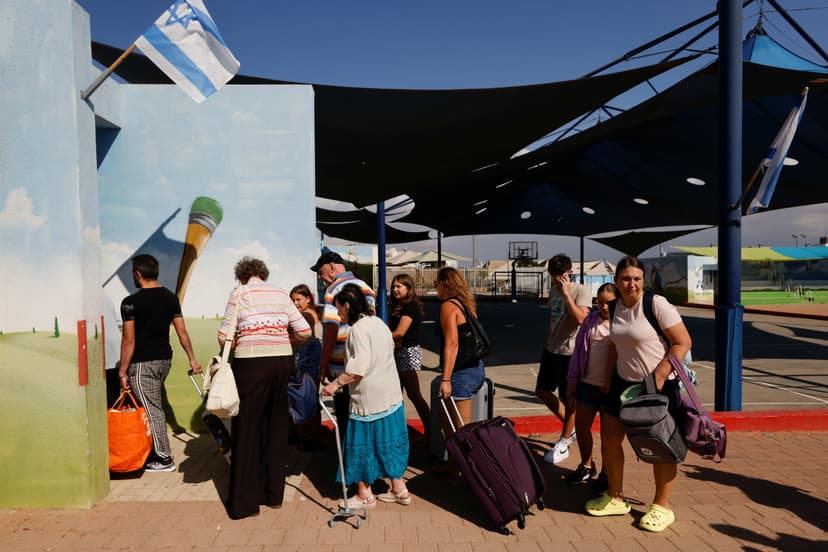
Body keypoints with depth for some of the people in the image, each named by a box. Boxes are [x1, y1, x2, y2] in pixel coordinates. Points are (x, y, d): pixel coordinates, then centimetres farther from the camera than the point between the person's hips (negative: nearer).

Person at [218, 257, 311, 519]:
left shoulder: (239, 293, 1)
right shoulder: (280, 294, 12)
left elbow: (224, 338, -3)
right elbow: (305, 332, 7)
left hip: (251, 363, -4)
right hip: (282, 360, 4)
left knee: (247, 428, 7)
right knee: (276, 426, 14)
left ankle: (245, 501, 15)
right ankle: (274, 493, 25)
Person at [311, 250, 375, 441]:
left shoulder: (335, 289, -11)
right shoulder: (367, 288, 11)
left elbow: (331, 330, -17)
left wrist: (323, 365, -11)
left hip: (342, 366, -7)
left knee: (345, 418, 5)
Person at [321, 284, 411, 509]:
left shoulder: (358, 328, -16)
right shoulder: (379, 323, 12)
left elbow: (359, 366, -25)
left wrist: (336, 383, -18)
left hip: (369, 399, -9)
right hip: (391, 395, 9)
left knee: (363, 444, 6)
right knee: (387, 441, 16)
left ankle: (365, 495, 19)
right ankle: (399, 489, 25)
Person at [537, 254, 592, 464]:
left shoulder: (581, 291, -13)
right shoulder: (553, 291, 10)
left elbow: (580, 319, -28)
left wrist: (566, 294, -27)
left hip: (570, 353, -8)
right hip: (551, 350, 8)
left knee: (568, 399, 4)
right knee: (541, 390, 14)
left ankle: (563, 444, 19)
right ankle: (571, 427, 30)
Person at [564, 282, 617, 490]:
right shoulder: (591, 320, 6)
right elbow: (578, 350, 10)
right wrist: (572, 381, 10)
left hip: (612, 388, -5)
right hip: (587, 383, 5)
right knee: (581, 426, 12)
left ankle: (607, 474, 28)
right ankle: (586, 467, 34)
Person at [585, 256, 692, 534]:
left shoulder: (656, 304, -16)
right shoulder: (617, 307, 4)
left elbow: (683, 342, -17)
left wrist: (658, 378, -21)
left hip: (658, 386, -7)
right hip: (624, 383, 7)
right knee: (609, 438, 10)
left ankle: (662, 507, 26)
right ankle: (615, 498, 28)